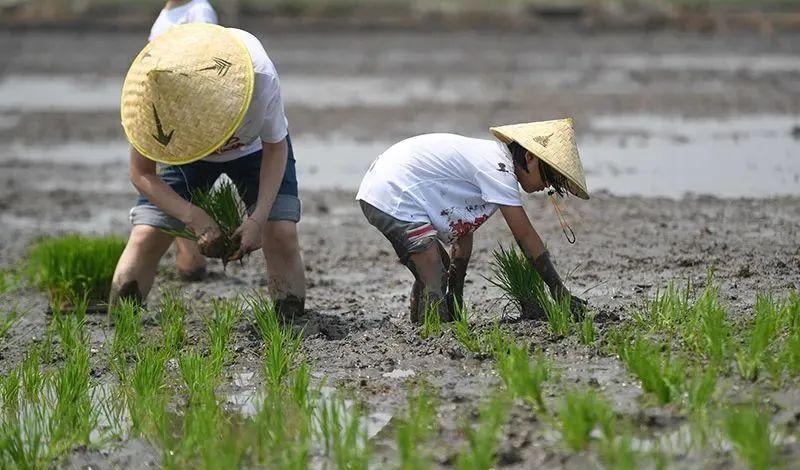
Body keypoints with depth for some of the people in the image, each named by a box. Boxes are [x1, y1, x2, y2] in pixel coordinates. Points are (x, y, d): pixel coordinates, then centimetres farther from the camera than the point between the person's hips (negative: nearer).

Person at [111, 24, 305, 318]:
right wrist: (196, 219, -37)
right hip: (182, 154, 1)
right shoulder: (149, 93, -37)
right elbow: (141, 174, -23)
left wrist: (258, 218, -32)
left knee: (281, 234, -20)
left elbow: (275, 148, -21)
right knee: (146, 237, -14)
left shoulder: (260, 76, -40)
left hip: (253, 150, -1)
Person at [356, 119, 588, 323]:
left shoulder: (491, 157, 15)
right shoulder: (499, 168, -15)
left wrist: (456, 291, 19)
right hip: (395, 199, -11)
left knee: (435, 272, 20)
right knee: (434, 284, -16)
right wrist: (560, 290, -12)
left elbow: (463, 230, 18)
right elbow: (526, 236, -16)